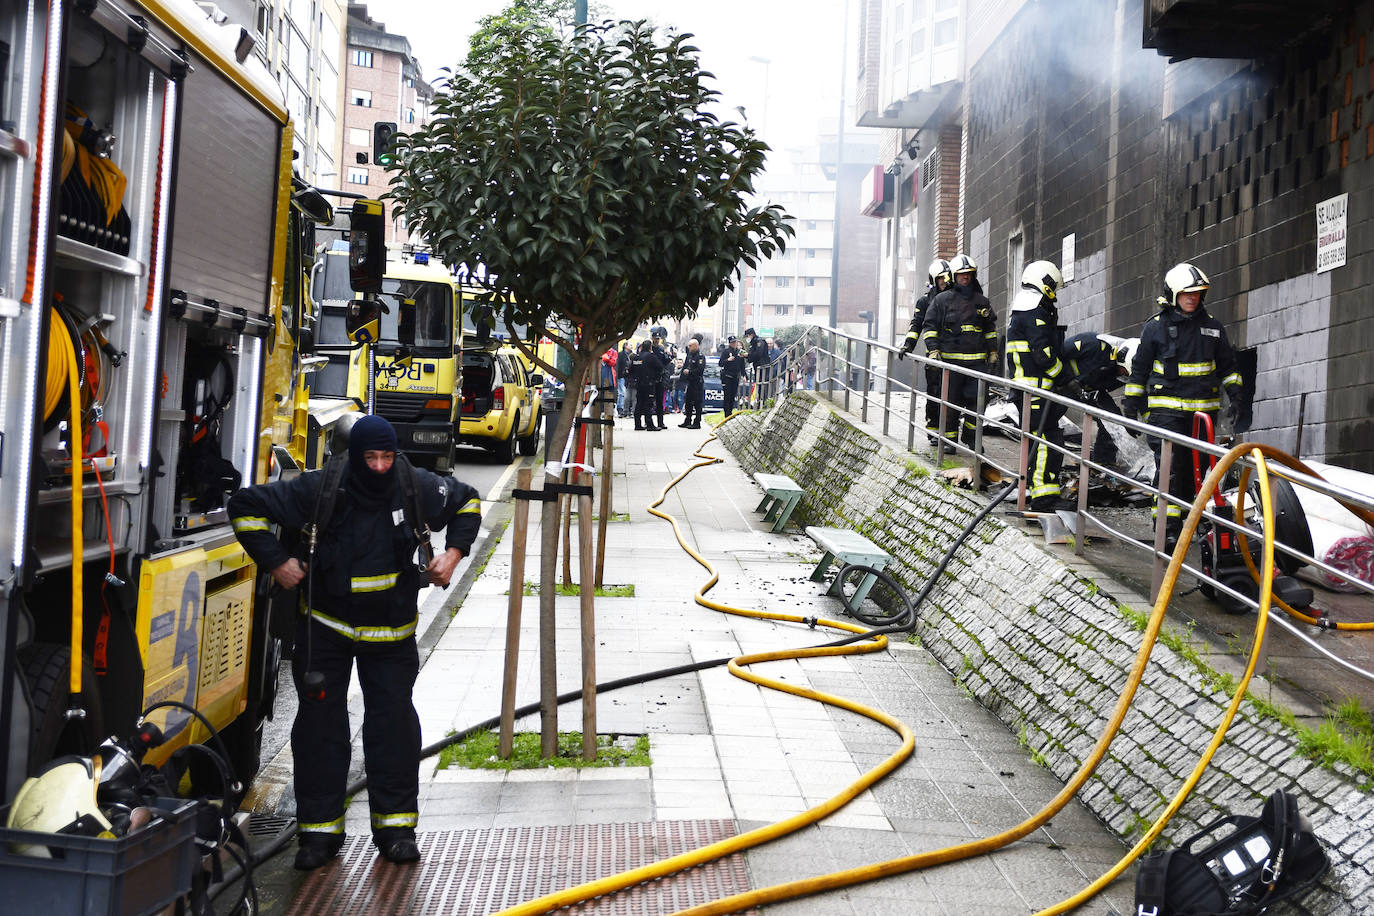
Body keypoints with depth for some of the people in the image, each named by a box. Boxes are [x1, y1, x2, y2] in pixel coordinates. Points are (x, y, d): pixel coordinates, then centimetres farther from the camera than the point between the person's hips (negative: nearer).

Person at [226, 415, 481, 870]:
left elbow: (468, 501, 11)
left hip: (391, 628, 1)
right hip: (326, 625, -1)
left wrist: (454, 551, -1)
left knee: (394, 720, 1)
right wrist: (276, 561, -14)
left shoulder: (419, 488, -9)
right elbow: (246, 505, -10)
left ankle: (395, 824, 13)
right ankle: (319, 828, 14)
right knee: (320, 721, 3)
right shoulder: (318, 489, -17)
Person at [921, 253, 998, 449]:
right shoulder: (943, 300, 3)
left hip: (977, 359, 3)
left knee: (976, 400, -1)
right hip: (950, 358, -3)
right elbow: (930, 326, 3)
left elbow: (990, 329, 23)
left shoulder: (982, 301, 14)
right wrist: (933, 350, -8)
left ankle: (970, 437, 14)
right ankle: (949, 439, 12)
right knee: (951, 402, 1)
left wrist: (992, 353, 18)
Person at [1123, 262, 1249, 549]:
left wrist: (1236, 397, 13)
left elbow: (1227, 365, 20)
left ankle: (1185, 514, 21)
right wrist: (1133, 402, 6)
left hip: (1204, 407, 4)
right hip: (1166, 408, -4)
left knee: (1194, 467, 7)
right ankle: (1167, 526, -12)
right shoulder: (1156, 327, 2)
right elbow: (1139, 368, 8)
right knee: (1171, 465, -13)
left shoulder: (1213, 327, 11)